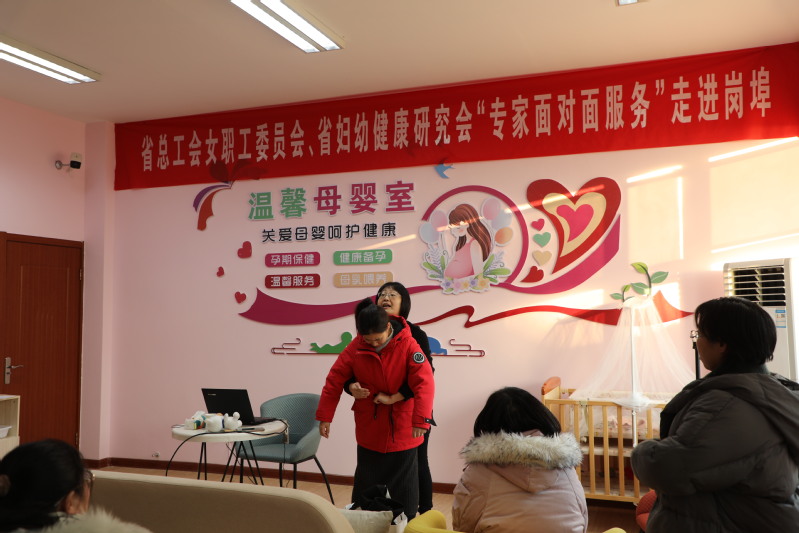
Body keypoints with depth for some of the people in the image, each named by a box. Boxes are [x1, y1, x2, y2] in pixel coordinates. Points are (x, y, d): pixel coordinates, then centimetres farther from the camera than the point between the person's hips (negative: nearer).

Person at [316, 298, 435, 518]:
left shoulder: (408, 345, -17)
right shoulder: (355, 347, -10)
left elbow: (424, 383, -23)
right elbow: (334, 381, -5)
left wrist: (421, 420, -31)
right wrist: (325, 416, -4)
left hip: (402, 430, -2)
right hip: (368, 428, 2)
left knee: (404, 484, 12)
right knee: (365, 483, 16)